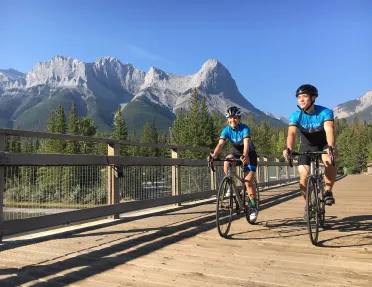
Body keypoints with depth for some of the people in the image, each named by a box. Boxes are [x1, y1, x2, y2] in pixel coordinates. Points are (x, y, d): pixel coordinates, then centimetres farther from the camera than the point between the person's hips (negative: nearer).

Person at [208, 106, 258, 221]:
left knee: (248, 182, -13)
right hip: (236, 152, 3)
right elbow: (220, 144, -30)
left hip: (249, 154, -3)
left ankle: (253, 207, 2)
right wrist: (213, 155, -49)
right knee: (227, 161, -31)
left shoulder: (245, 129, -26)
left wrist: (245, 156, -61)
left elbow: (246, 143, -42)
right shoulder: (226, 130, -17)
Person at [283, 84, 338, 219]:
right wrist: (289, 149, -55)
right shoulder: (295, 116, -20)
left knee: (330, 161, -33)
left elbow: (329, 130, -40)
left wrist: (331, 147, -59)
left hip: (324, 144, -1)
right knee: (304, 175, -13)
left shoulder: (325, 112, -24)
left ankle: (328, 191, -9)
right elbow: (291, 133, -35)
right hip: (306, 146, 2)